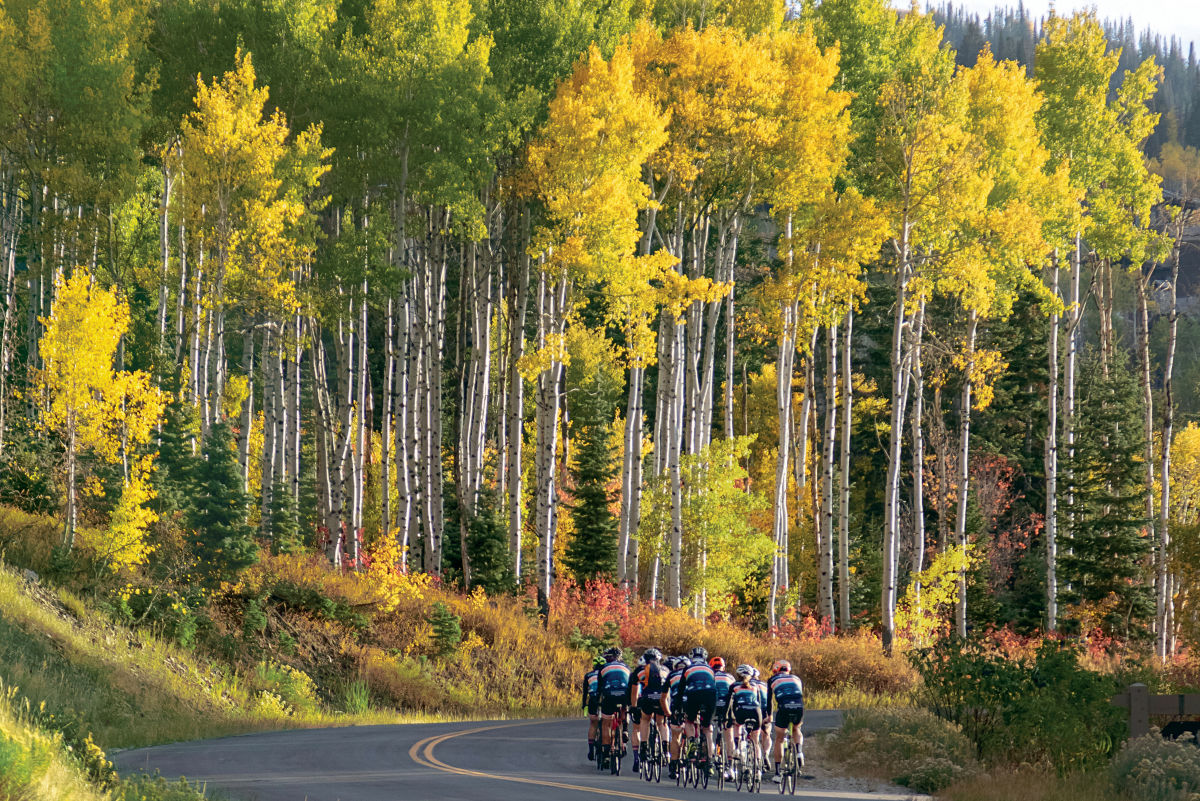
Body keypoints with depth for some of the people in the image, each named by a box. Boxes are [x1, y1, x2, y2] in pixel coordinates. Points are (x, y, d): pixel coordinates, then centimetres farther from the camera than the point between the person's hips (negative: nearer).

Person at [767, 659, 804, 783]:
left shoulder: (772, 680, 23)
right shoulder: (796, 679, 30)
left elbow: (769, 700, 21)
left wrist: (768, 716, 31)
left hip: (784, 708, -2)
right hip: (799, 707, 2)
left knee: (779, 739, 15)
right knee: (796, 729, 32)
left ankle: (777, 773, 14)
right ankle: (799, 752, 3)